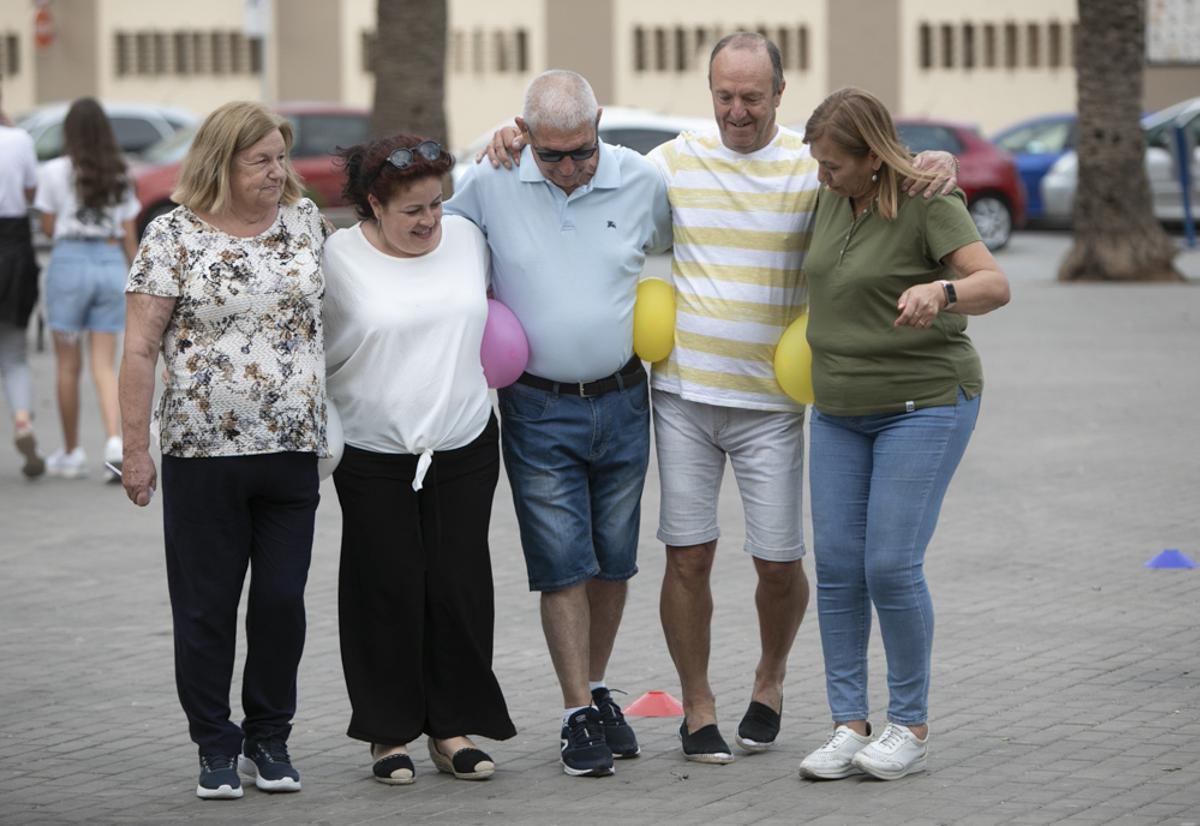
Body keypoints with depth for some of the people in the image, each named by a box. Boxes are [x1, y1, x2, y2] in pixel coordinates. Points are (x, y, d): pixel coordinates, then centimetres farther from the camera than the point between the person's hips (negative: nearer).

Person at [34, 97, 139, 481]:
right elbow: (129, 237, 8)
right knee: (104, 366, 3)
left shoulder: (55, 172, -5)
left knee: (68, 366, 8)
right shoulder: (120, 177, 6)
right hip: (111, 264, 3)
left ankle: (72, 454, 14)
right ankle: (115, 443, -17)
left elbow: (49, 228, -1)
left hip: (70, 262, -3)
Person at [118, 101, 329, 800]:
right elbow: (141, 349, -3)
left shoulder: (305, 219, 7)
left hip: (293, 452, 3)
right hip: (204, 453, -3)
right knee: (207, 605, 3)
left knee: (283, 598, 3)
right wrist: (136, 449, -7)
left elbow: (330, 310, 20)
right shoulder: (174, 237, -4)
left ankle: (271, 738, 18)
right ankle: (215, 745, 15)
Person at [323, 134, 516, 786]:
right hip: (373, 456, -3)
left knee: (460, 588, 2)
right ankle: (390, 733, 12)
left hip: (464, 445, 3)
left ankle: (453, 729, 13)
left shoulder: (467, 238, 3)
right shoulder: (338, 257, -8)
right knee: (388, 591, 1)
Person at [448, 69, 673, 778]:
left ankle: (599, 690, 26)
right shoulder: (492, 184, -7)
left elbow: (682, 250, 16)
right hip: (539, 408, -2)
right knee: (563, 565, -4)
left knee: (614, 559, 10)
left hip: (622, 400, 2)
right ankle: (579, 718, 1)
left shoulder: (642, 181, -3)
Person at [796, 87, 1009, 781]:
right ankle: (849, 725, 3)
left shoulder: (930, 203, -15)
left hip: (925, 403, -7)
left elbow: (995, 285, -28)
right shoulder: (835, 199, 7)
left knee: (892, 566, -12)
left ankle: (912, 728, 1)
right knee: (838, 566, -1)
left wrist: (938, 291, -47)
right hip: (842, 410, 7)